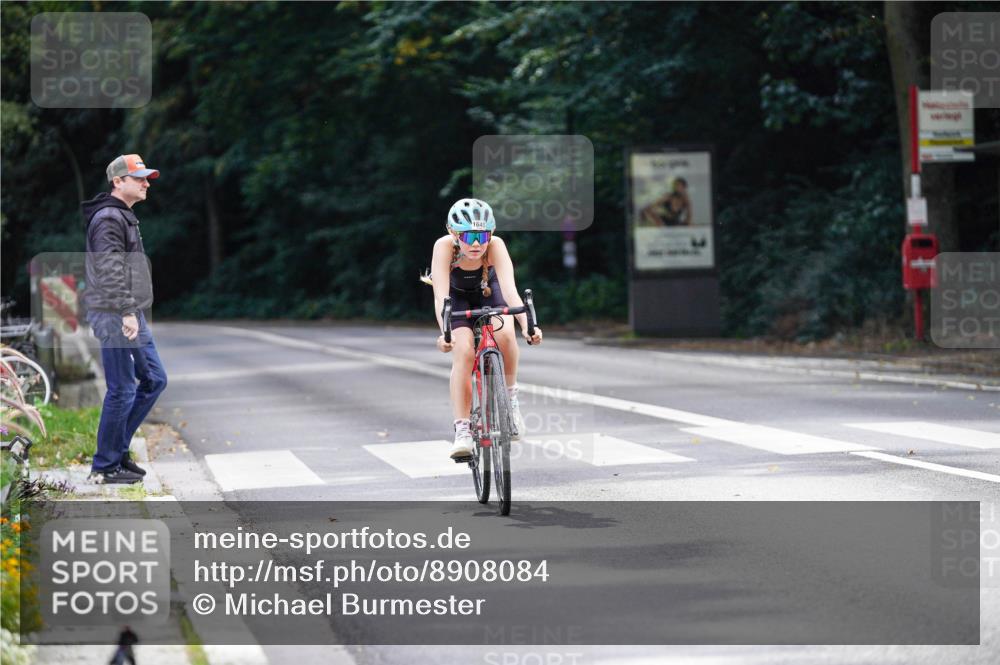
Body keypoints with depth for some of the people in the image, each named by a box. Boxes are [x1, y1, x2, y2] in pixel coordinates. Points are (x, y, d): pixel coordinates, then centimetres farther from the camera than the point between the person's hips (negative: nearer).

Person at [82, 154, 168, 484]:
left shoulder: (124, 217, 18)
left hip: (131, 316, 10)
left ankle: (118, 448, 21)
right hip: (115, 318, -10)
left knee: (154, 380, 13)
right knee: (122, 391, -5)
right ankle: (105, 467, 4)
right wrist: (126, 312, -26)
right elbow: (110, 272, -23)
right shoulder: (108, 219, -15)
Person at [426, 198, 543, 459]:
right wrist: (444, 332, -58)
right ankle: (462, 431, -19)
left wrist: (526, 325, -58)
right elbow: (441, 295, -42)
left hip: (489, 293, 1)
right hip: (457, 296, 0)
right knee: (463, 351, -23)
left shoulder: (495, 245, -33)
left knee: (504, 334, -29)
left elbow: (509, 289, -43)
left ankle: (510, 396, -6)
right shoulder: (445, 246, -34)